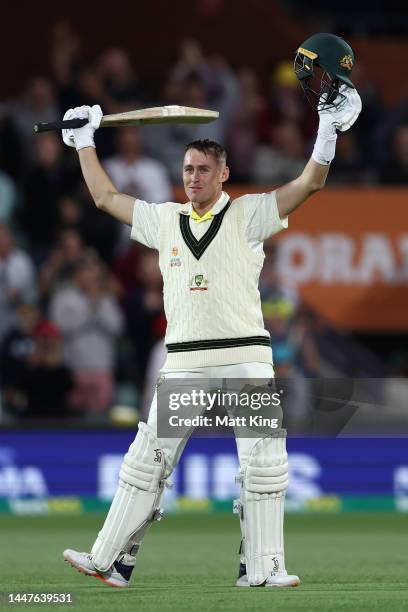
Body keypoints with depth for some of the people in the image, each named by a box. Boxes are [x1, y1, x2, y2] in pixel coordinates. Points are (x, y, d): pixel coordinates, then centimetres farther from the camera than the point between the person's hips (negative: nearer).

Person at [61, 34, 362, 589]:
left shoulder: (249, 215, 4)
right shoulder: (164, 220, 14)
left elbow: (309, 184, -4)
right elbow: (106, 197, 24)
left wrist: (329, 127, -15)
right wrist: (84, 142, 26)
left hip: (245, 356, -2)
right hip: (184, 361, 3)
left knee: (263, 460, -7)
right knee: (148, 458, -2)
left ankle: (262, 567, -1)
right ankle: (111, 561, -1)